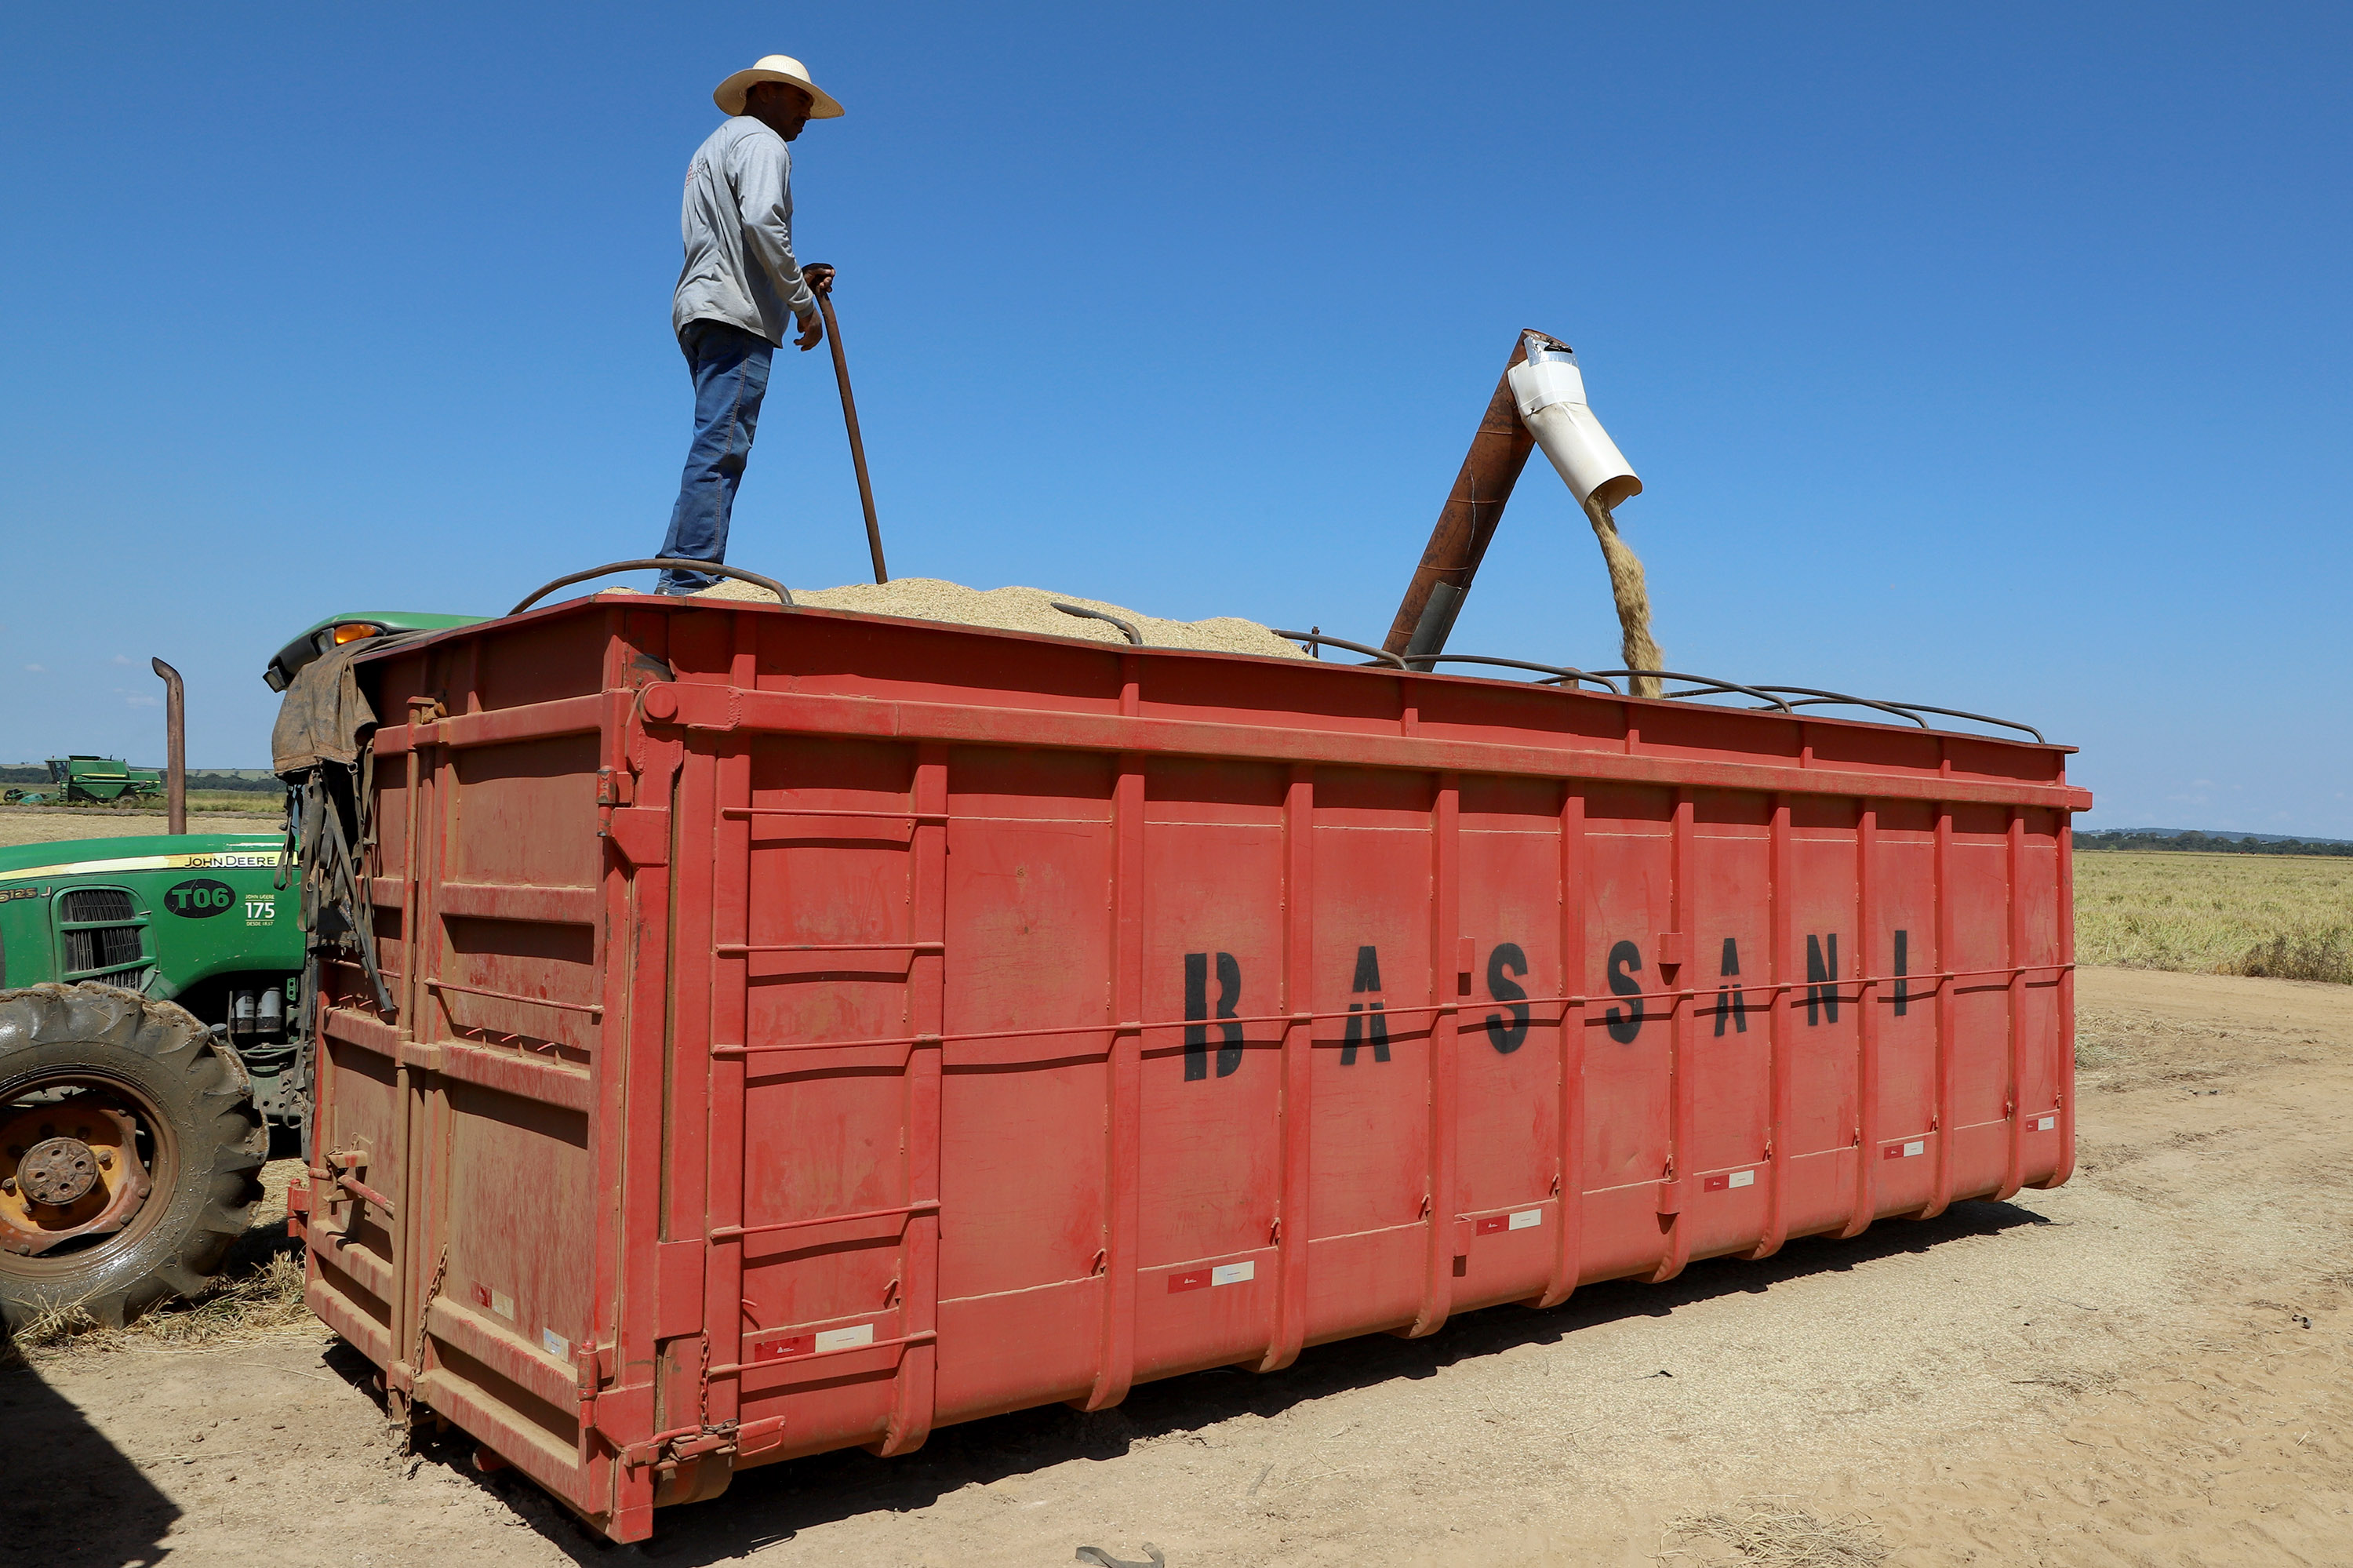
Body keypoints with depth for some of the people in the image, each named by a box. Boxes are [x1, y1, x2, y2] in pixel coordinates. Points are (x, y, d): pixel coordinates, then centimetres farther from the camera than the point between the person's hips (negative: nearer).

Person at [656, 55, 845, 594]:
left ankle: (674, 579, 0)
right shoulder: (761, 143, 2)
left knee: (713, 454, 6)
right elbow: (761, 222, -16)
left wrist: (795, 279, 19)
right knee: (719, 453, -16)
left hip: (699, 309, 10)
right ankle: (691, 584, -21)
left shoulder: (712, 148, 32)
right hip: (736, 314, -10)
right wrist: (803, 302, -11)